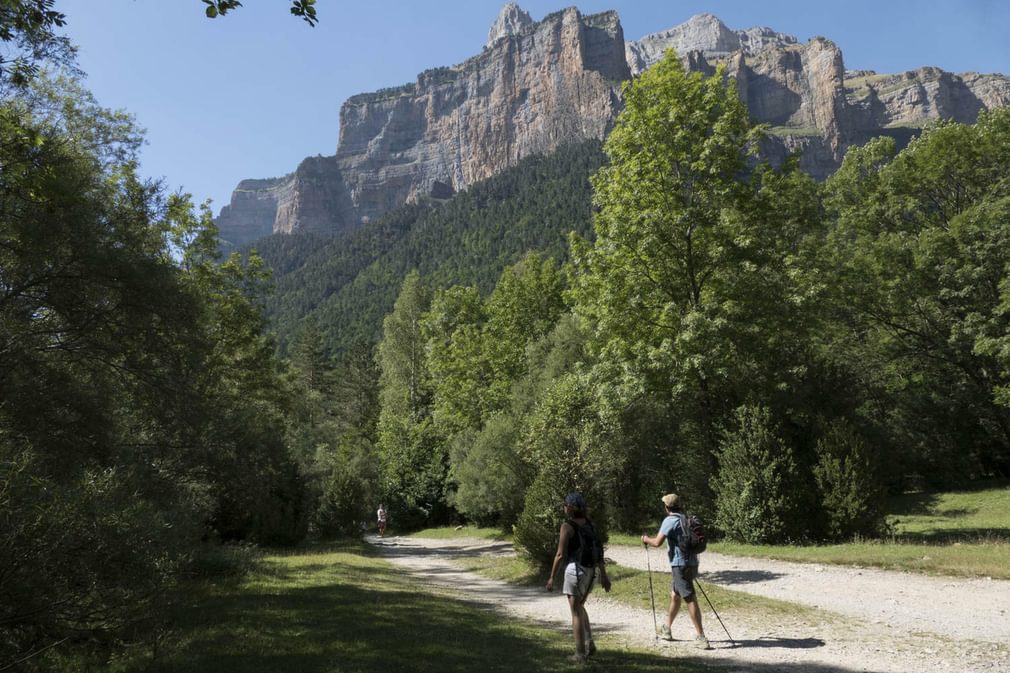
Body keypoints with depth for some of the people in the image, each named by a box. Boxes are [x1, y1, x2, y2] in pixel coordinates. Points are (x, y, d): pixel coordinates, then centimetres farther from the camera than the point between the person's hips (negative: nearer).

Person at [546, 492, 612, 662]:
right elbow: (599, 550, 8)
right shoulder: (589, 524, 9)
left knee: (576, 612, 4)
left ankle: (580, 653, 8)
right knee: (579, 606, 25)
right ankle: (589, 643, 13)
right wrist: (604, 575, 11)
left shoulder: (567, 526, -12)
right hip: (590, 571, 7)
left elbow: (560, 554, -13)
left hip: (576, 569, -7)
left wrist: (552, 577, -6)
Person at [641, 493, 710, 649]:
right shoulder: (687, 519, 11)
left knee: (690, 599, -7)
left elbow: (657, 542, -17)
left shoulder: (670, 520, -12)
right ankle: (667, 630, 30)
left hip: (680, 564, -9)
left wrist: (646, 539, 2)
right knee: (675, 596, 19)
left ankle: (701, 636, -8)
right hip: (691, 563, 9)